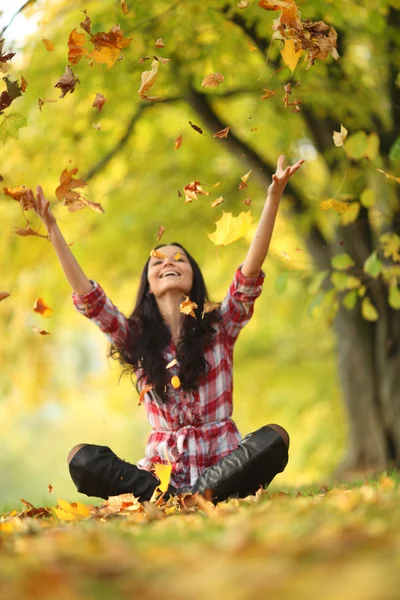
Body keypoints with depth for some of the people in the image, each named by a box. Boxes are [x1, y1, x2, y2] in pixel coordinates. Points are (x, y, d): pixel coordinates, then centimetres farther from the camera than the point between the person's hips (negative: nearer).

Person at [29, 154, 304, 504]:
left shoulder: (219, 328, 6)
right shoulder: (135, 338, 10)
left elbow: (250, 273, -7)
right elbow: (86, 296, -1)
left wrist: (273, 198, -18)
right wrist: (52, 228, -7)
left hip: (223, 468, -1)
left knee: (275, 437, -30)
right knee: (82, 458, -22)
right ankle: (172, 498, -33)